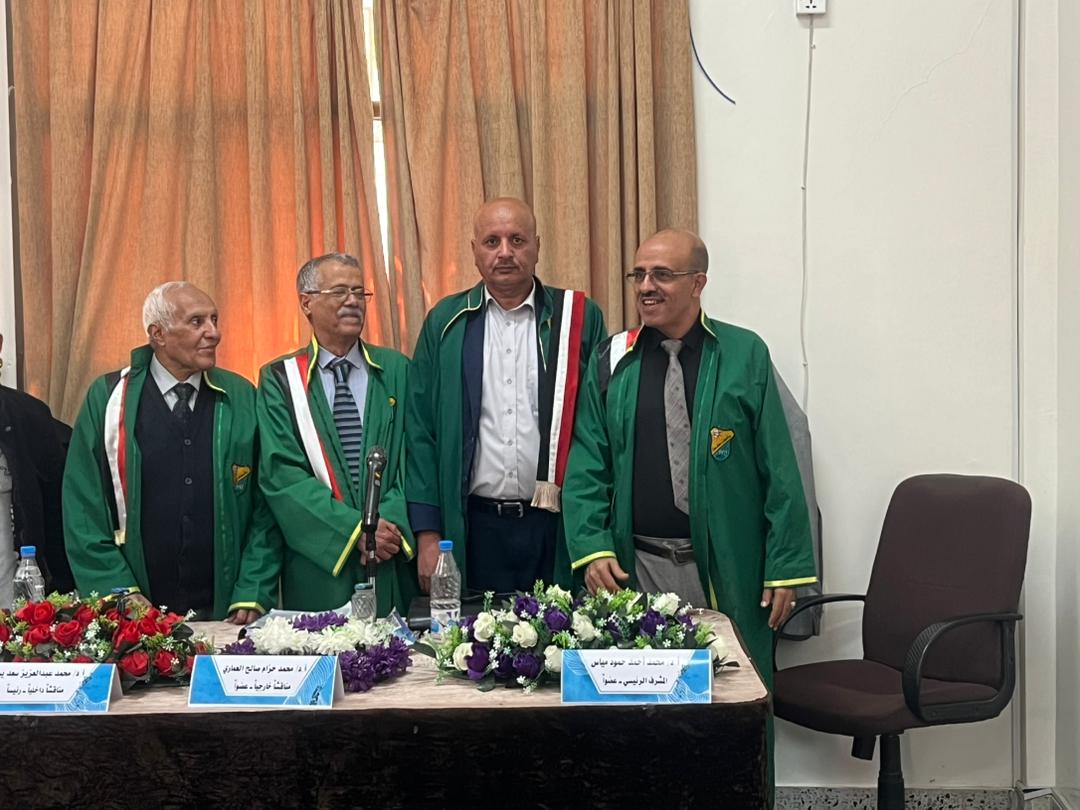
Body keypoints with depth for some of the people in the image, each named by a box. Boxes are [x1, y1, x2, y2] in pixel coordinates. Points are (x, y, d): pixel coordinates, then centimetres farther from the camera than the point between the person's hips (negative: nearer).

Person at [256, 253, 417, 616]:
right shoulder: (279, 379, 3)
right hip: (317, 565, -1)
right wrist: (354, 528, -14)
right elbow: (281, 474, -6)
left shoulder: (396, 371, 8)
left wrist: (390, 521, -14)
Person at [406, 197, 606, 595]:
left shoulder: (579, 317, 3)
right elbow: (421, 430, 4)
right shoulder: (446, 321, 6)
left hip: (557, 529, 0)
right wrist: (427, 532, -2)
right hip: (473, 527, 1)